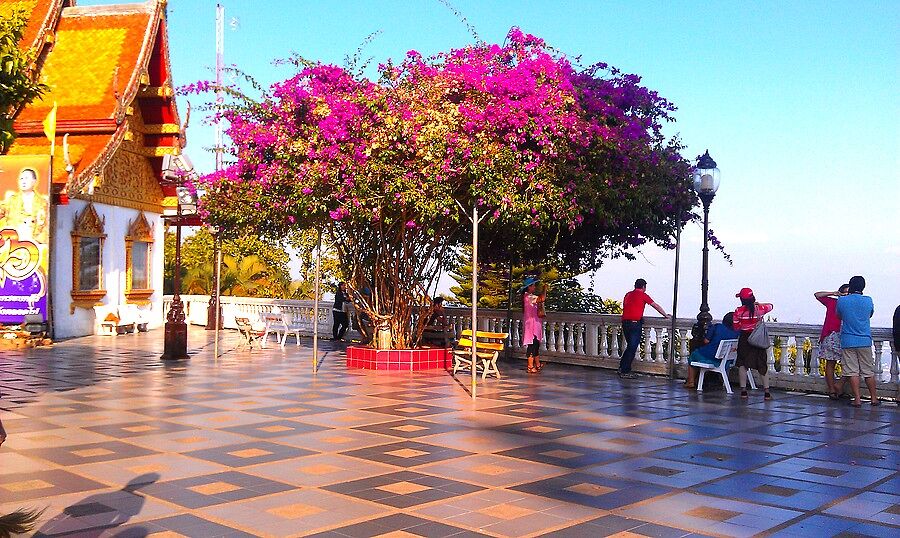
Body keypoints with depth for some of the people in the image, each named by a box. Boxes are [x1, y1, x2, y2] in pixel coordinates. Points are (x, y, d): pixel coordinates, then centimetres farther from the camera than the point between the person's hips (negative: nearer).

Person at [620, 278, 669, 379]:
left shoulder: (628, 294, 16)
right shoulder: (643, 295, 0)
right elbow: (656, 306, 6)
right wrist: (665, 315, 20)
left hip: (625, 322, 6)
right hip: (635, 323, -6)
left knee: (630, 346, 18)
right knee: (632, 347, 0)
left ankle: (622, 368, 19)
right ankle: (625, 372, 1)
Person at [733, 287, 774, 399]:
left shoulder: (738, 311, -10)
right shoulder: (759, 309, -6)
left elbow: (736, 327, -2)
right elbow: (770, 306, 15)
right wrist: (758, 304, 19)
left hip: (744, 339, -1)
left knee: (742, 365, 7)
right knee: (763, 365, 8)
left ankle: (743, 390, 4)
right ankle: (767, 392, 7)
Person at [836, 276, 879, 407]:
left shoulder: (841, 300, -5)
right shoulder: (868, 300, -1)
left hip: (848, 341, -1)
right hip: (864, 341, 1)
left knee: (852, 372, 1)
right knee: (869, 371, 10)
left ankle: (857, 399, -1)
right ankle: (874, 398, 18)